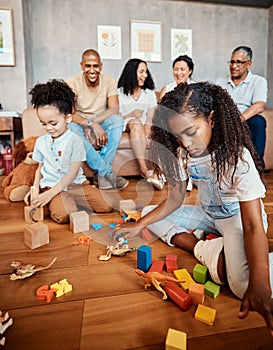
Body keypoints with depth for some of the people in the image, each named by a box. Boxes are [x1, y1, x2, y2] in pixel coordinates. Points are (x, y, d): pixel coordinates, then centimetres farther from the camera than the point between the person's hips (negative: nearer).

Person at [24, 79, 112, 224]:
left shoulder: (75, 140, -7)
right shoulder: (41, 142, 8)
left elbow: (73, 173, -11)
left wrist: (50, 193, -16)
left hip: (76, 183, -1)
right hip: (50, 185, 1)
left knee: (107, 206, -17)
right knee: (63, 215, -29)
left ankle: (71, 202, 6)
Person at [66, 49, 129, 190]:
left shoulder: (108, 81, -1)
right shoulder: (72, 82, -7)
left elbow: (114, 109, -14)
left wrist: (93, 122, -28)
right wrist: (92, 124, -35)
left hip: (101, 127, 1)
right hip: (81, 126, -1)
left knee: (117, 120, -30)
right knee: (71, 127, -35)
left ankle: (101, 174, -31)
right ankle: (108, 172, -37)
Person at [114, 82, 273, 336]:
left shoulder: (237, 156, -30)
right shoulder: (182, 153, -11)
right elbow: (175, 200, -2)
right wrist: (139, 225, -12)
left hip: (239, 216, -6)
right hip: (207, 214, 7)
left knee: (243, 284, -35)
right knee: (148, 212, -3)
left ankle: (214, 250, -5)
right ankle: (203, 249, -16)